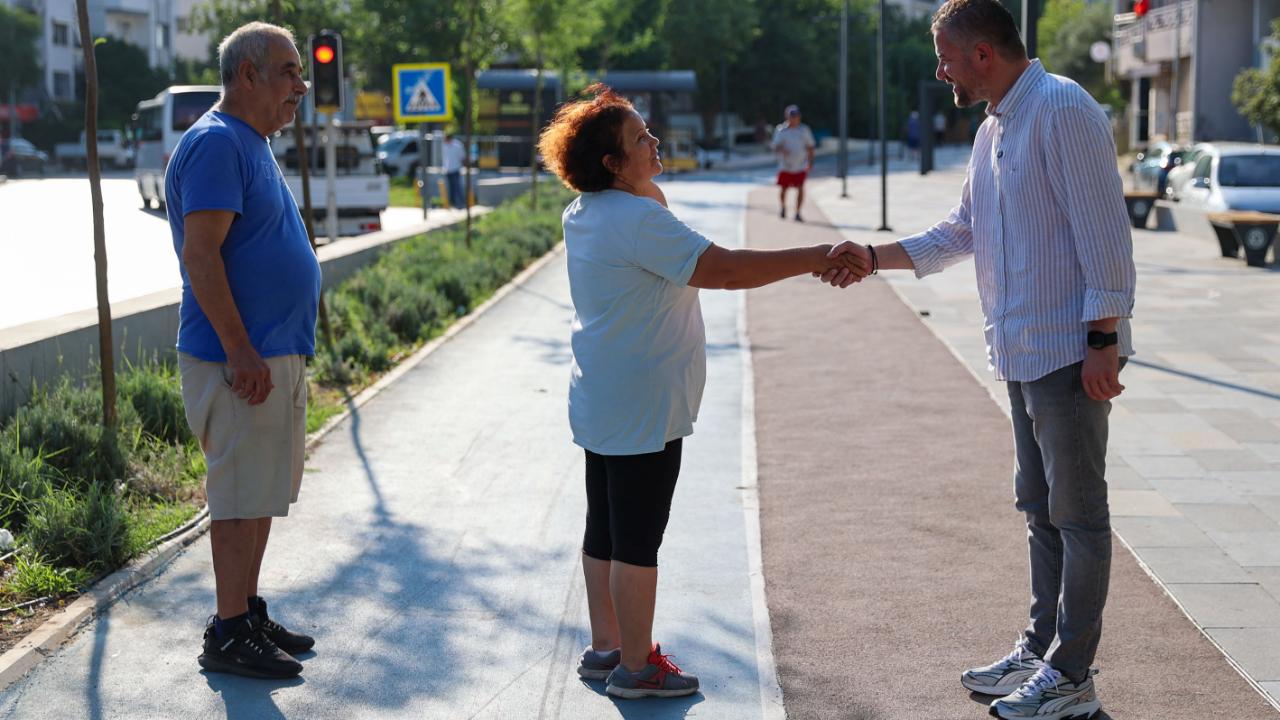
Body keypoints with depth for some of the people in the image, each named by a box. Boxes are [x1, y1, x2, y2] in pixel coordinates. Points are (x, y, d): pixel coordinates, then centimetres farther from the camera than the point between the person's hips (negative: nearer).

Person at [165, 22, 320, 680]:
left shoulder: (251, 144, 17)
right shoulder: (215, 143, -15)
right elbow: (201, 256, -22)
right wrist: (241, 353, -23)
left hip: (276, 354, 10)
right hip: (242, 361, -10)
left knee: (262, 494, 16)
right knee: (241, 498, -3)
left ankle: (250, 613, 26)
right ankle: (229, 637, 5)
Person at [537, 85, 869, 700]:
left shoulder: (585, 213, 9)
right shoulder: (636, 219, -21)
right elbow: (725, 268, -26)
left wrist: (648, 181, 11)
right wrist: (819, 256, -23)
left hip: (600, 405, 10)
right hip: (642, 411, -10)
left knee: (605, 529, 16)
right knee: (637, 539, -1)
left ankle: (605, 648, 27)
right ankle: (635, 666, 8)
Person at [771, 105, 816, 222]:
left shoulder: (804, 130, 4)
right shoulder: (781, 130, -2)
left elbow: (810, 147, 12)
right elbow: (775, 147, -9)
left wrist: (810, 163, 7)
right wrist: (782, 150, -31)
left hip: (801, 167, 0)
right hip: (785, 167, 0)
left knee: (800, 189, -13)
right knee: (783, 189, 5)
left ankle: (797, 213, -4)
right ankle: (783, 208, 34)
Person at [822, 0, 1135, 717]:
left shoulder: (1062, 110, -15)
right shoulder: (994, 128, 15)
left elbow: (1104, 232, -19)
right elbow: (961, 232, 21)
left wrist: (1104, 340, -21)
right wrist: (870, 257, 12)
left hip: (1071, 352, -10)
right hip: (1023, 354, 10)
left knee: (1077, 511, -1)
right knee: (1041, 507, 17)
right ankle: (1040, 652, 28)